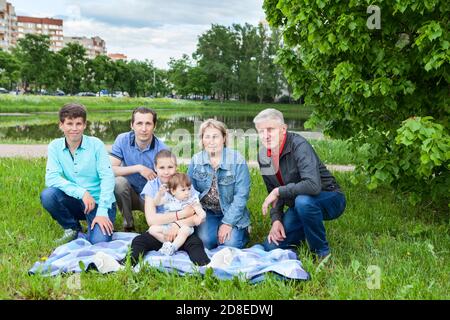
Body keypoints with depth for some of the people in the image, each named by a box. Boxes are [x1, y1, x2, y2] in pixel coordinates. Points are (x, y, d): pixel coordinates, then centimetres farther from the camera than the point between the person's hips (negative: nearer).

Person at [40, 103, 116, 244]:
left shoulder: (96, 144, -10)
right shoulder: (55, 146, -3)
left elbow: (107, 177, -14)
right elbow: (51, 178, -13)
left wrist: (102, 212, -23)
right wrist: (82, 192, -25)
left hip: (99, 201, -3)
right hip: (75, 201, 3)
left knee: (98, 241, -25)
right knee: (47, 195, -25)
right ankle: (72, 228, 1)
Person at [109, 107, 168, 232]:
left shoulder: (162, 149, -16)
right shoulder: (123, 140, -12)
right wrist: (138, 168, -27)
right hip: (129, 193, 2)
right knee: (119, 181, -31)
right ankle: (128, 223, -8)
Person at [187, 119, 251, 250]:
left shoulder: (237, 160, -11)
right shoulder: (196, 160, -1)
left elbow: (241, 195, -13)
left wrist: (228, 223, -17)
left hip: (232, 213, -2)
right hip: (207, 212, 2)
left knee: (231, 243, -20)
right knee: (205, 241, -21)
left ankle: (243, 230, 13)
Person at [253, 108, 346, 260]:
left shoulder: (299, 145, -26)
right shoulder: (263, 156, -2)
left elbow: (313, 185, -40)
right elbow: (273, 192, 7)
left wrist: (279, 191, -30)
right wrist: (276, 219, -7)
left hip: (330, 200, -6)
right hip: (297, 205, 6)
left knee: (303, 200, -39)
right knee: (270, 247, -6)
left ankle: (322, 254, -16)